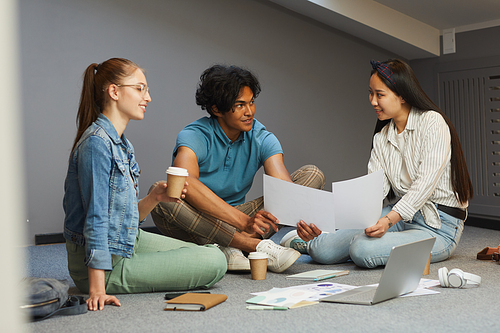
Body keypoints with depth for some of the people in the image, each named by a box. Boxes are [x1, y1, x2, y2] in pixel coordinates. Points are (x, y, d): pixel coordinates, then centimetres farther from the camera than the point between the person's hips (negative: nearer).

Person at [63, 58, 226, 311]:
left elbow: (128, 215, 11)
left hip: (128, 243, 9)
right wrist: (97, 289, -27)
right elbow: (96, 217, -25)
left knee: (212, 254, 16)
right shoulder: (97, 143, -21)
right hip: (107, 264, -9)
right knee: (214, 264, -11)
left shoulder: (122, 145, 9)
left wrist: (154, 197, -9)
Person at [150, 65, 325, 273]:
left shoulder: (262, 139, -5)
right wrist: (244, 222, -46)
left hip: (236, 224, 4)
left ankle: (231, 250, -27)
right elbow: (185, 182, -39)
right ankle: (257, 246, -35)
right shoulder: (194, 136, -18)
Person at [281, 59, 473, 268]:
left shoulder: (432, 122, -10)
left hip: (439, 227, -6)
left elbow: (425, 183, -21)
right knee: (323, 251, -13)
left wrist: (389, 220, -34)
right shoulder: (381, 138, 10)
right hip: (400, 215, 6)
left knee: (362, 249, -32)